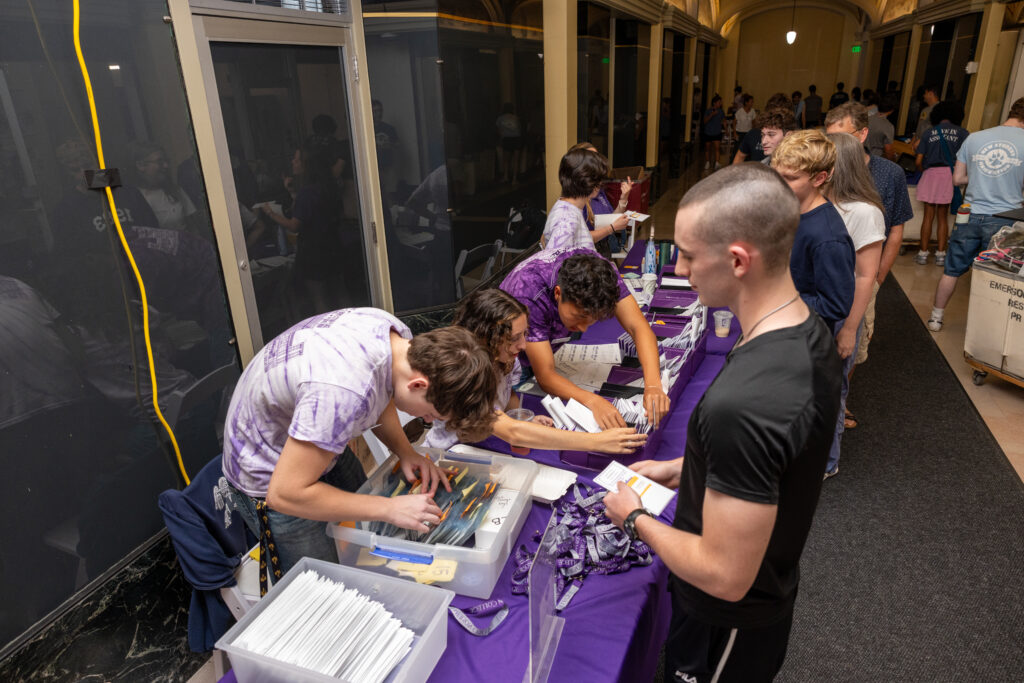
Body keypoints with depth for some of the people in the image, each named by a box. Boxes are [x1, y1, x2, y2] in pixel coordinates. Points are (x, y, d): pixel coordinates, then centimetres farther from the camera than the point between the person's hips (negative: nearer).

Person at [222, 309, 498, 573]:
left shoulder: (398, 334, -16)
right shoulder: (344, 391, -43)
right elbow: (285, 494, -34)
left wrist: (405, 452, -8)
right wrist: (390, 508, -29)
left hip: (320, 439, 8)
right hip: (271, 476, -7)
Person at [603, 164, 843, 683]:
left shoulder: (741, 404, -40)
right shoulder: (809, 334, -8)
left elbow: (724, 576, -31)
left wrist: (635, 519, -16)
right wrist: (680, 470, 5)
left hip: (728, 625, -8)